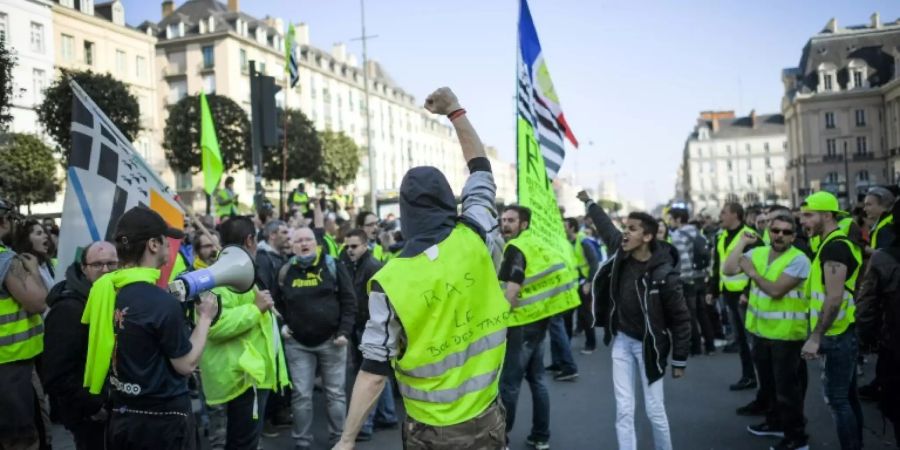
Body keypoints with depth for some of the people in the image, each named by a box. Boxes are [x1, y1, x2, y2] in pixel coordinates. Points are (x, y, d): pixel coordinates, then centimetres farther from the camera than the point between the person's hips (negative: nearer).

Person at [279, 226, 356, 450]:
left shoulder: (333, 266, -4)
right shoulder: (285, 271, 3)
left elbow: (349, 301, -4)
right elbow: (277, 303, 15)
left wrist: (344, 331, -11)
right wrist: (281, 325, 1)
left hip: (331, 340, -1)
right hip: (297, 343, 2)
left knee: (335, 393, 9)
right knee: (301, 395, 6)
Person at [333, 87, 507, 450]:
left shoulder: (390, 281, -17)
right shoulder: (473, 241, -10)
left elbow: (374, 374, -16)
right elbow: (481, 168, 7)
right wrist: (454, 110, 13)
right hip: (486, 419, 3)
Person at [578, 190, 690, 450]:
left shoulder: (663, 274, -22)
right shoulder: (621, 251, -8)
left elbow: (680, 318, -14)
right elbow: (606, 227, 15)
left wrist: (680, 360, -10)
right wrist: (588, 202, 26)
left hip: (648, 345, -4)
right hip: (621, 341, 5)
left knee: (655, 410, 5)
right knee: (624, 410, 6)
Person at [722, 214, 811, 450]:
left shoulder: (798, 259, -16)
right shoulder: (758, 253, 4)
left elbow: (775, 290, -24)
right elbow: (728, 270, -5)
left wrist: (752, 272, -15)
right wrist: (741, 244, -8)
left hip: (786, 333, -7)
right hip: (761, 329, 7)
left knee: (786, 385, 0)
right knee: (768, 381, 21)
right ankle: (775, 421, 39)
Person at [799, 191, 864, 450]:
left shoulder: (834, 247, -19)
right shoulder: (840, 242, 13)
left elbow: (834, 298, -26)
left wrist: (815, 338, -25)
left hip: (838, 335, -10)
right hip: (846, 333, 10)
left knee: (837, 399, -3)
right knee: (848, 396, 17)